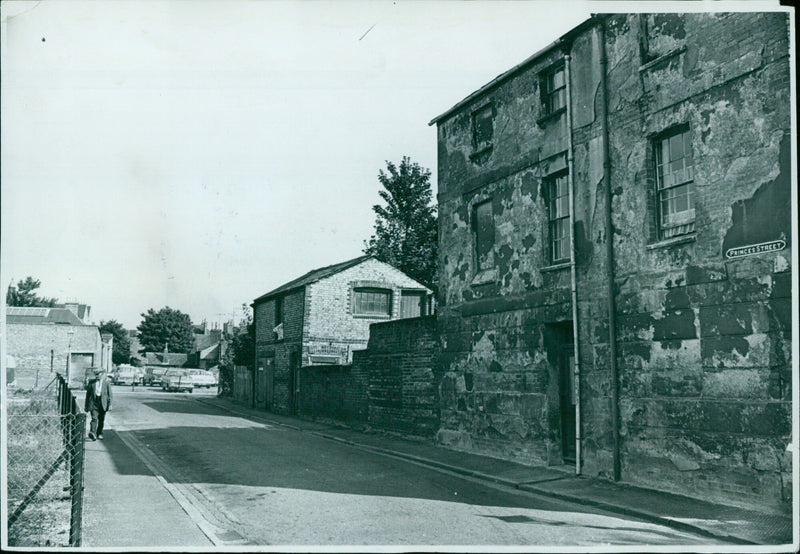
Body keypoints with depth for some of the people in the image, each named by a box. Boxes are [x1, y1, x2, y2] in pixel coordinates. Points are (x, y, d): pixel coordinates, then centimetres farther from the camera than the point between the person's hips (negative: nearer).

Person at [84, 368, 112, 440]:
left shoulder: (106, 382, 3)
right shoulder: (91, 382, 6)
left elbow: (109, 394, 3)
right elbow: (88, 394, 10)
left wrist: (110, 404, -4)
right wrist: (86, 404, 10)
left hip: (102, 403, 1)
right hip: (94, 402, -1)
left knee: (101, 420, 10)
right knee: (94, 418, -15)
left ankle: (99, 434, 24)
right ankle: (92, 434, -26)